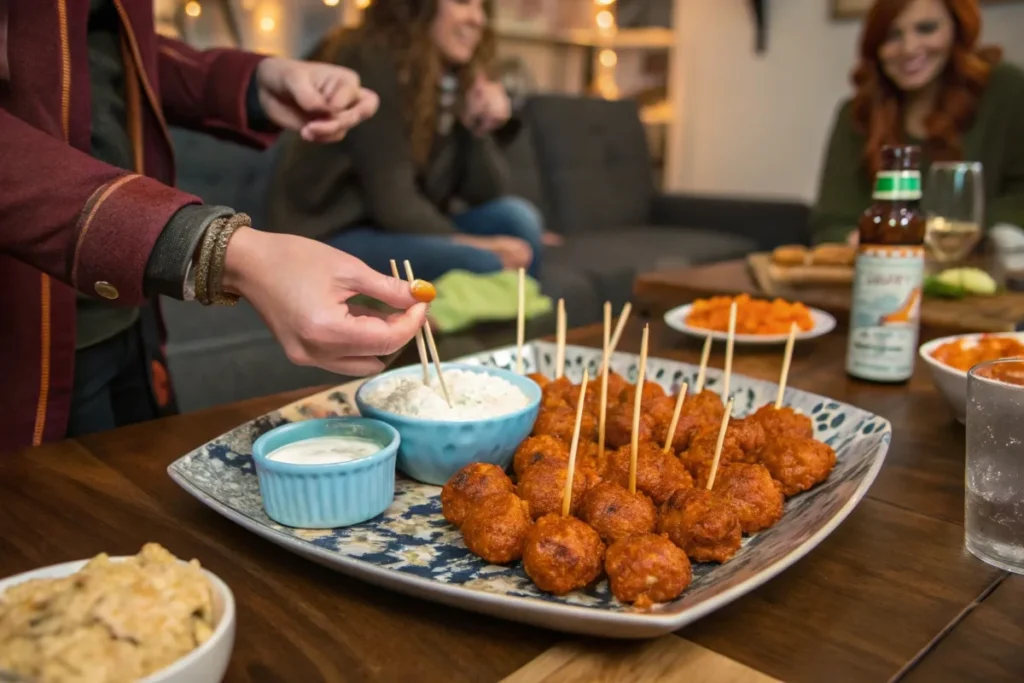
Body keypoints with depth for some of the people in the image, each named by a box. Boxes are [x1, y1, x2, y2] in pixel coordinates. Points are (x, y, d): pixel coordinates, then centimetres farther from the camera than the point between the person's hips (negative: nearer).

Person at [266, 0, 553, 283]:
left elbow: (482, 194, 2)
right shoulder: (372, 62, -15)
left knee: (516, 216, -14)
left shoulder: (458, 78, 5)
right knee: (484, 266, -26)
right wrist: (470, 243, -22)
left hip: (396, 228, 7)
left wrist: (481, 130, -13)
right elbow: (391, 200, -21)